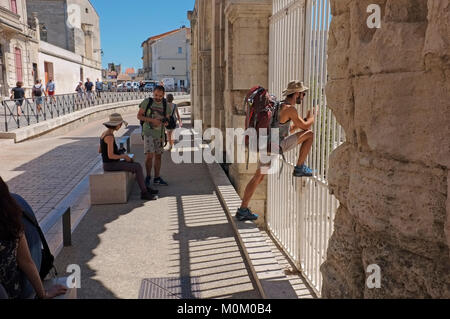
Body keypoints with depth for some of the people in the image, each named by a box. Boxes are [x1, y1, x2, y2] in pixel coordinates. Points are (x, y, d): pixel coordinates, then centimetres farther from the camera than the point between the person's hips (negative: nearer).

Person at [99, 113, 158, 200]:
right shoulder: (110, 137, -22)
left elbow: (100, 150, 15)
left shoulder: (104, 133, 8)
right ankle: (144, 193, -4)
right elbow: (110, 156, -26)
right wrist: (123, 156, -11)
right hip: (111, 165, -9)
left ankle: (145, 188, 19)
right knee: (138, 167, -10)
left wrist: (118, 152, 14)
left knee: (137, 165, 14)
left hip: (109, 164, 9)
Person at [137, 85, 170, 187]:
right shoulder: (147, 102, -7)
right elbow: (139, 116, -5)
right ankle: (148, 176, 9)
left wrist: (166, 122, -12)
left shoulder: (165, 104, 4)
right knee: (149, 156, -11)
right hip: (149, 133, -4)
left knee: (158, 156, 8)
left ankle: (157, 178, 18)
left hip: (160, 133, 4)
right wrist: (151, 120, -20)